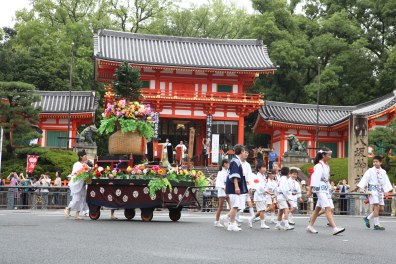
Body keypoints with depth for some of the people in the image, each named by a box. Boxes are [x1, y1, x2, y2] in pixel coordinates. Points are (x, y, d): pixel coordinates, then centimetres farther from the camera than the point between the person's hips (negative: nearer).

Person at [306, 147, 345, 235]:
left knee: (318, 209, 15)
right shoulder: (319, 165, -14)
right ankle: (334, 228, -21)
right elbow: (314, 178, -17)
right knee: (328, 209, -16)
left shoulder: (326, 165, 13)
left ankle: (310, 226, 24)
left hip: (325, 189, 9)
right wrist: (310, 190, -18)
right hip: (320, 189, -9)